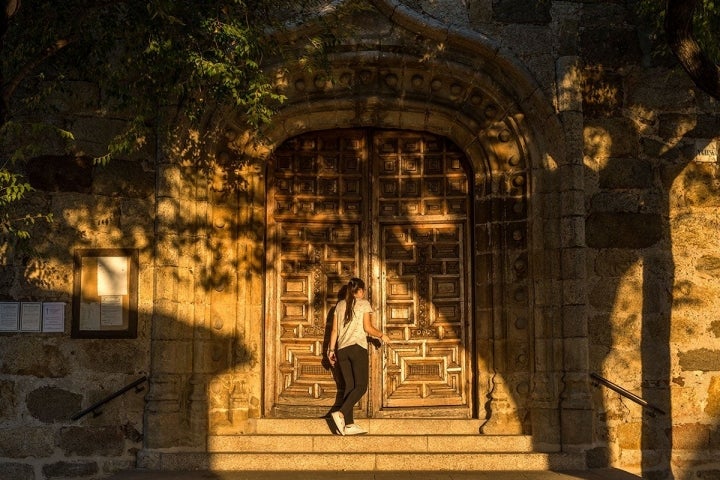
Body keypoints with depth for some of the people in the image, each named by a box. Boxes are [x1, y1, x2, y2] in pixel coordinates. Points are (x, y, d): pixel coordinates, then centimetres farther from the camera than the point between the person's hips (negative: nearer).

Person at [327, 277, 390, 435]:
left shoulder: (340, 305, 16)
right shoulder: (364, 304, 2)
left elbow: (334, 330, 12)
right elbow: (368, 328, -5)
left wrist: (331, 350, 15)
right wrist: (382, 335, 10)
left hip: (341, 349, 6)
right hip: (357, 347, -6)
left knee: (349, 385, 7)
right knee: (361, 386, -5)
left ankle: (349, 424, 1)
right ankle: (341, 413, -25)